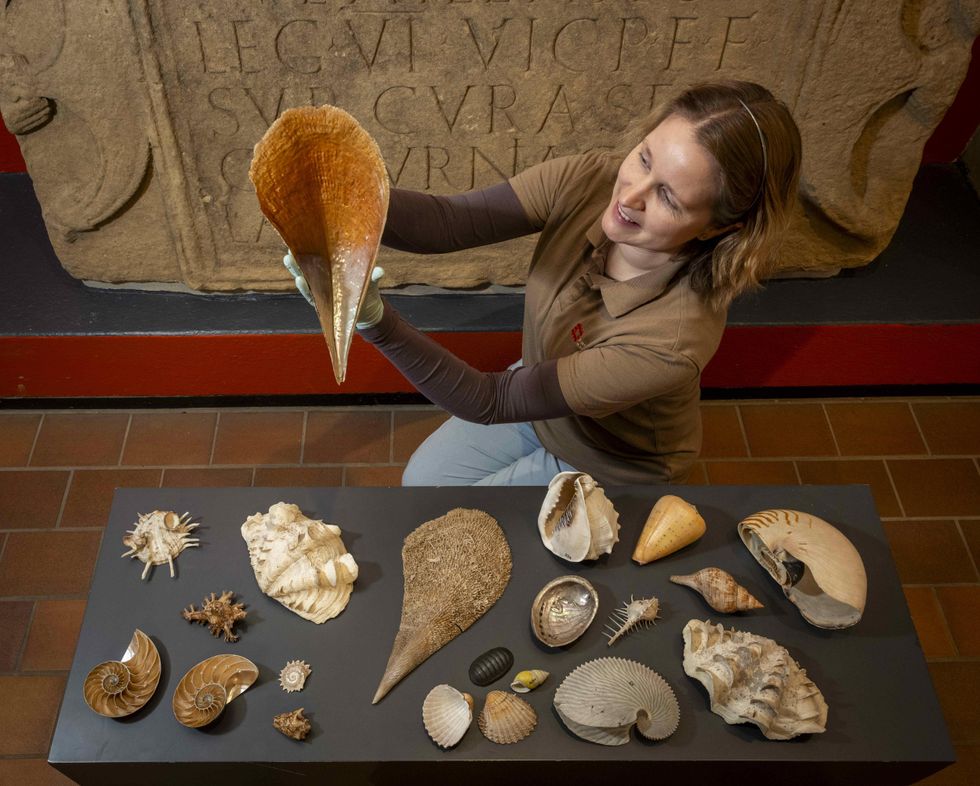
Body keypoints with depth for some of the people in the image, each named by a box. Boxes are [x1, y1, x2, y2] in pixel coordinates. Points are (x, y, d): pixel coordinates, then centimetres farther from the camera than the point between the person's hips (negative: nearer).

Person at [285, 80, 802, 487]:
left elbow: (490, 402, -39)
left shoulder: (673, 341, -43)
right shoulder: (588, 182, -28)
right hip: (541, 389, 5)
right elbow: (448, 220, -33)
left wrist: (372, 319, -50)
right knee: (420, 479, 17)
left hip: (610, 465, -4)